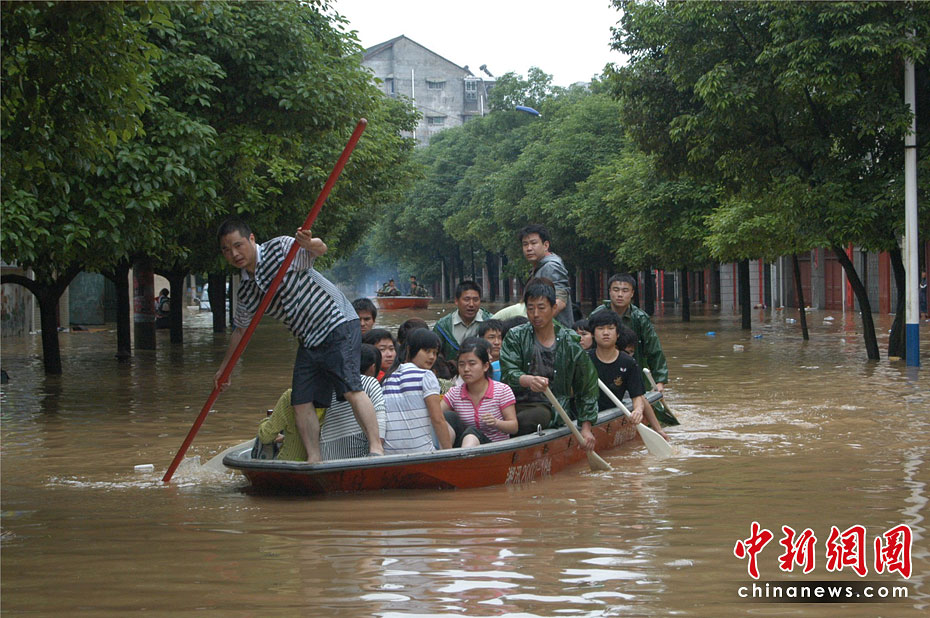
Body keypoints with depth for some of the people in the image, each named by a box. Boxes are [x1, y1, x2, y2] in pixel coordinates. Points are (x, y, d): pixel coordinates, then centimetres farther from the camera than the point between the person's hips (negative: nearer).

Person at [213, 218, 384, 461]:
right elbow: (240, 330, 24)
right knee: (301, 401, -1)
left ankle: (376, 447, -22)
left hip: (338, 325, -8)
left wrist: (309, 243, -51)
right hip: (309, 341, 8)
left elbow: (320, 249, -27)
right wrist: (224, 368, 28)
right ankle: (314, 459, 3)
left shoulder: (280, 248, -10)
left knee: (350, 389, -20)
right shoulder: (246, 293, 9)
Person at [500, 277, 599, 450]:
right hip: (518, 403, 3)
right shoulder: (515, 337, 8)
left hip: (551, 408, -3)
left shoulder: (571, 342, 5)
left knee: (530, 418, -36)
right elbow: (508, 374, -7)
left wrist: (586, 427, 4)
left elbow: (587, 386, 11)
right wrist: (528, 380, -31)